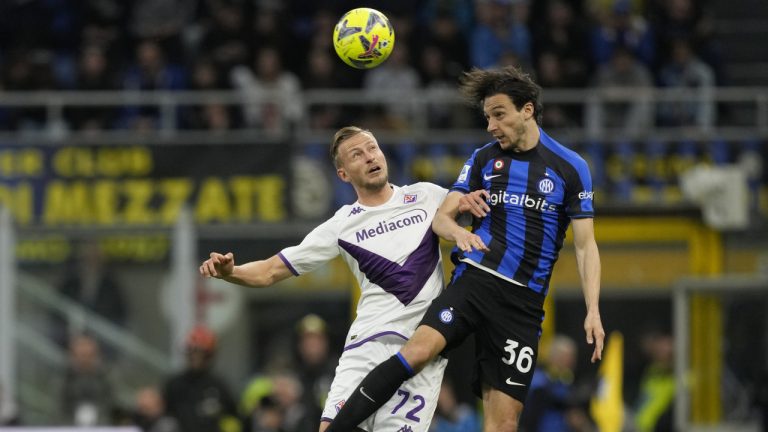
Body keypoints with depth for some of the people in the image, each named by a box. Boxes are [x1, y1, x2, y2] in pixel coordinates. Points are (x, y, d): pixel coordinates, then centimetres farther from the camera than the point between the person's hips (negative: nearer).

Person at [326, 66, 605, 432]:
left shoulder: (570, 168, 4)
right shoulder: (483, 159, 10)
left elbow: (585, 245, 4)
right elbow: (441, 216, 7)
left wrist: (593, 311, -6)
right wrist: (458, 232, -18)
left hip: (523, 303, -1)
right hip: (474, 278, 1)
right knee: (418, 350, -26)